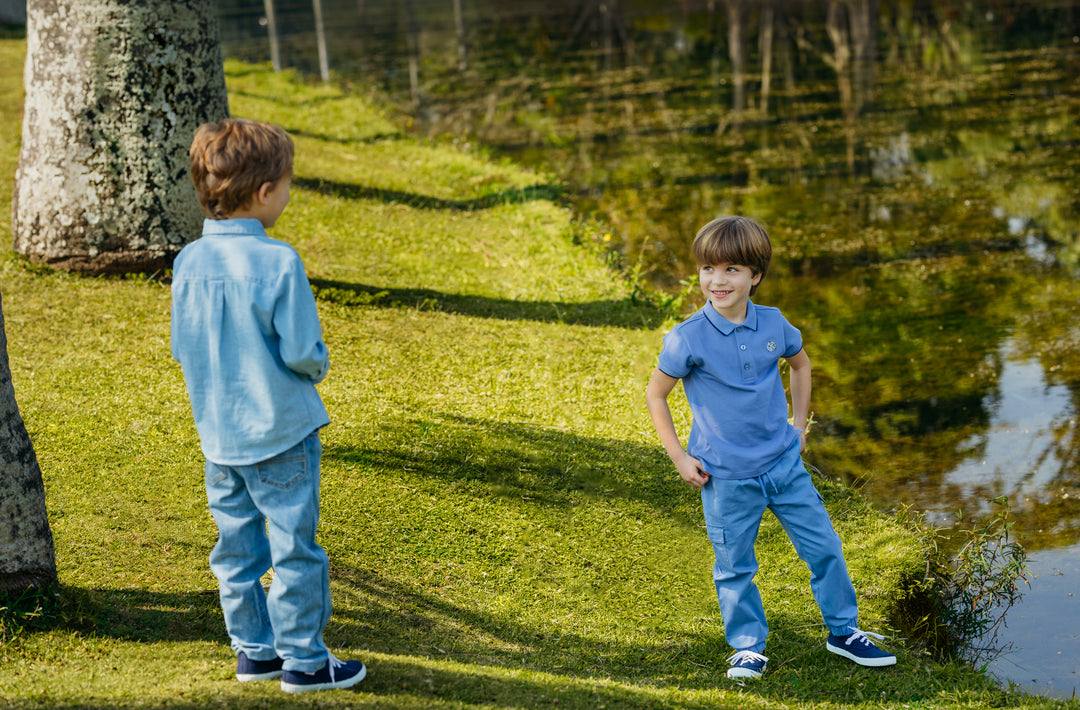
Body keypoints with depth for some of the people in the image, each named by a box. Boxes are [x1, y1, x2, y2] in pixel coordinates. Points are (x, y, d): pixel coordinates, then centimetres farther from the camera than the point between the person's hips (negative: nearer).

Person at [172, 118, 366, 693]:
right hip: (279, 431, -6)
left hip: (217, 433, 6)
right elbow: (301, 352, -18)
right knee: (294, 548, 5)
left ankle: (253, 650, 26)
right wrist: (317, 367, 3)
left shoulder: (189, 262, -3)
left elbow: (182, 347, 4)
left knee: (237, 547, 15)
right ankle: (303, 660, 13)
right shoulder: (278, 263, -20)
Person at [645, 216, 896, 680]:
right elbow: (655, 395, -4)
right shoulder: (688, 339, -15)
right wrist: (679, 458, -7)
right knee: (735, 568, 7)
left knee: (824, 547, 9)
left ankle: (843, 631, 28)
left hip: (784, 463, 4)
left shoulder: (773, 324, -3)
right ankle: (747, 648, 27)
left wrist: (800, 424, 14)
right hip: (727, 478, -4)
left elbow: (800, 363, 18)